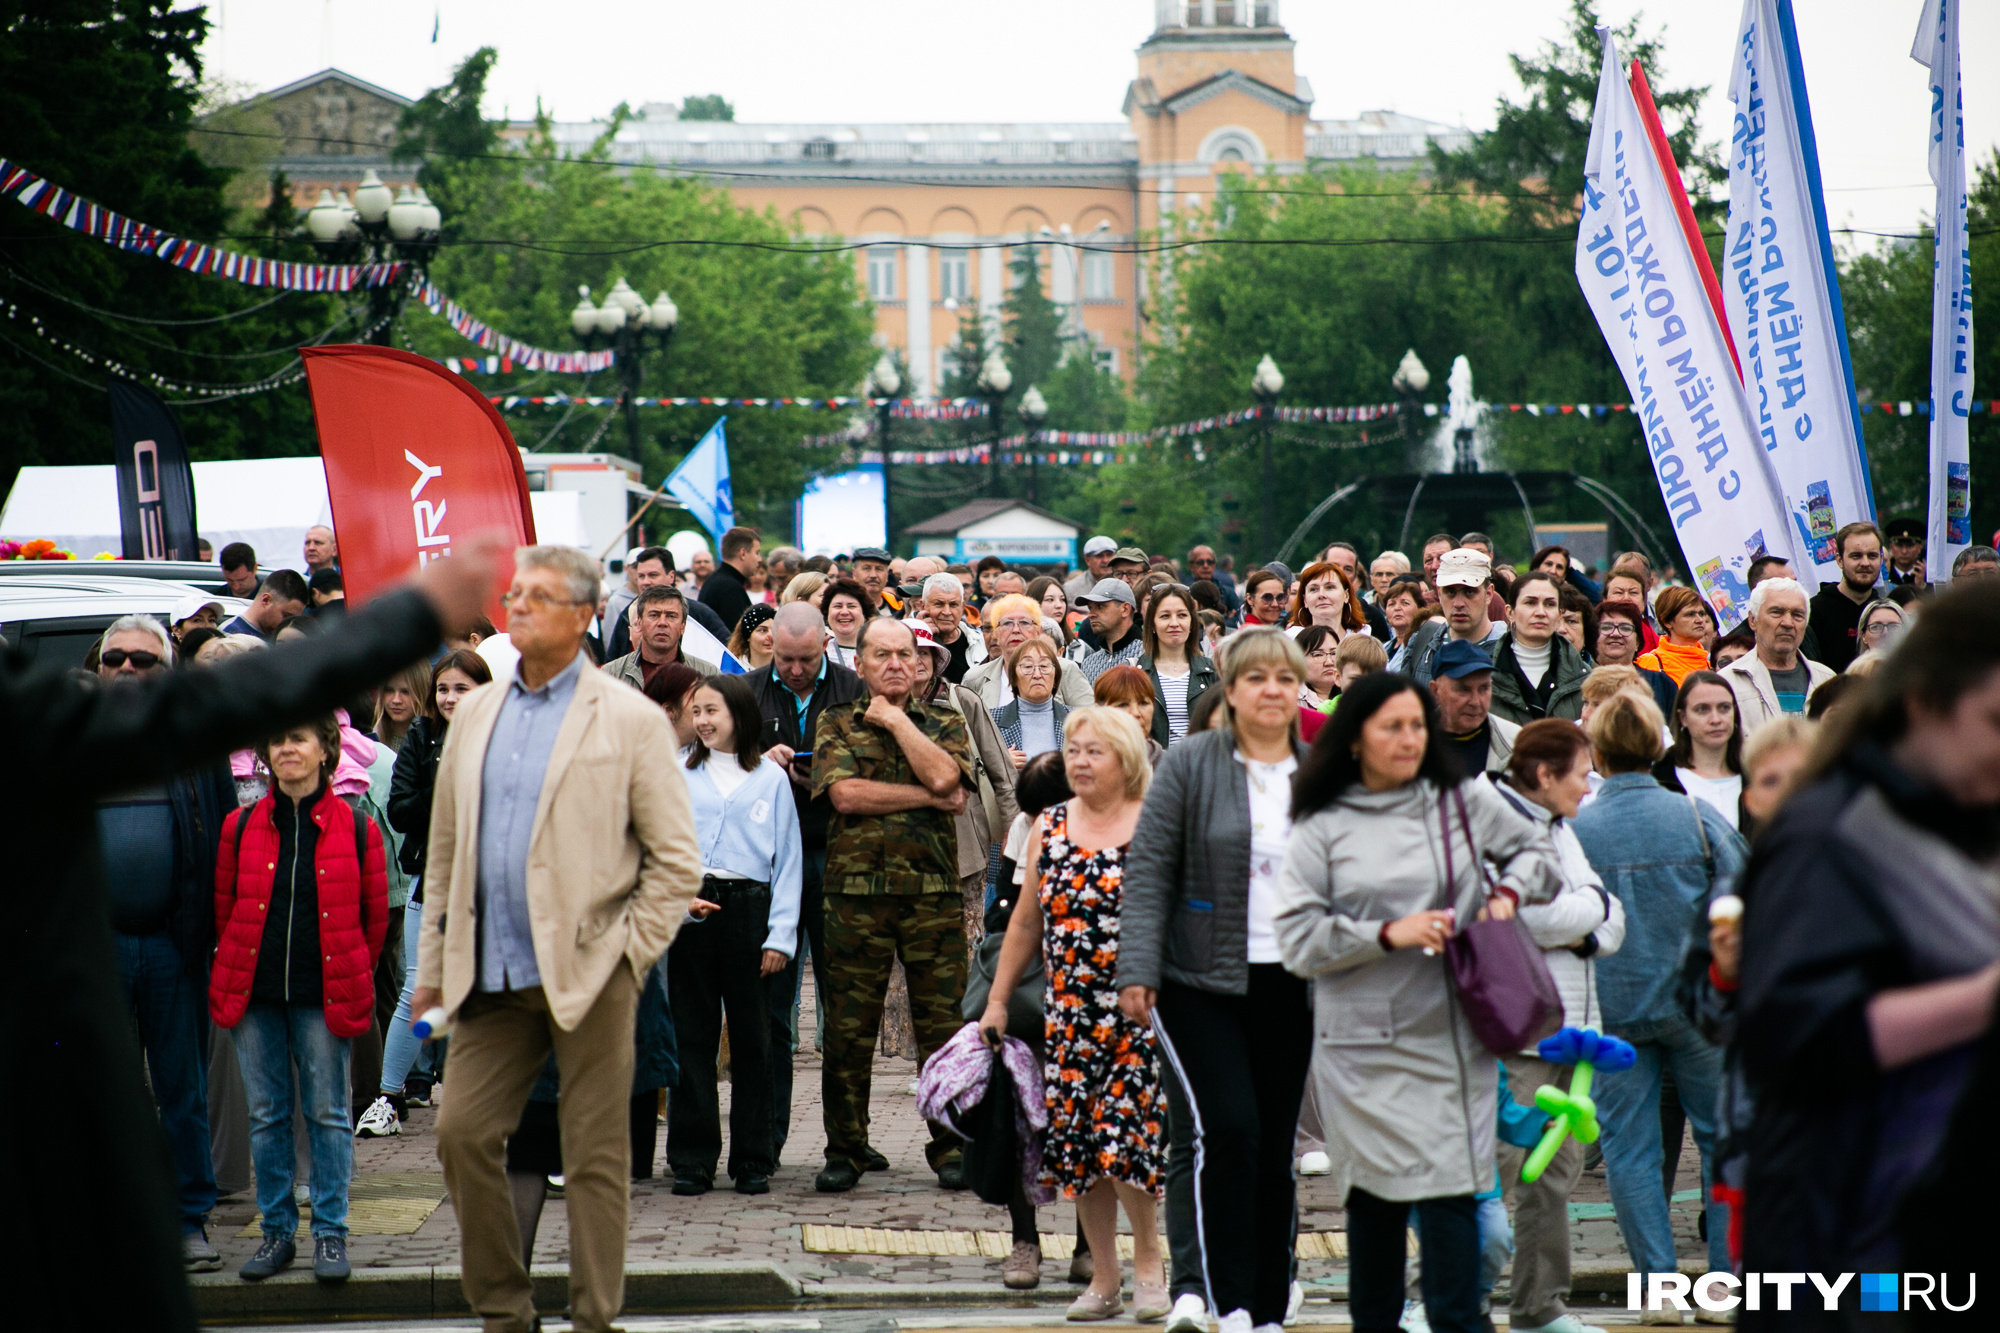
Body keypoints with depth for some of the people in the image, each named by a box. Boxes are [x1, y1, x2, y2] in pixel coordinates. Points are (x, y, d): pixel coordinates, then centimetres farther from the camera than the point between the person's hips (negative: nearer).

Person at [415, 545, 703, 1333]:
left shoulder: (629, 720, -2)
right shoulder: (476, 715, 13)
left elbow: (677, 861, -2)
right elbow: (445, 849, 17)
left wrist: (625, 951, -9)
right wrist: (434, 964, 12)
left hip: (586, 971, -5)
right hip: (493, 973, 5)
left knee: (595, 1153, 1)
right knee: (463, 1135, 1)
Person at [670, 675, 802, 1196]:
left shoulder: (771, 777, 7)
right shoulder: (679, 775, 9)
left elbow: (788, 858, 5)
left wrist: (781, 933, -2)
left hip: (749, 906, -1)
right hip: (690, 911, 1)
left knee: (752, 1036, 3)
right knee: (692, 1035, 1)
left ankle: (753, 1161, 10)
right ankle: (692, 1159, 6)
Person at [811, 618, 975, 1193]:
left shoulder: (944, 723, 13)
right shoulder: (836, 723, 10)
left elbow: (943, 776, -9)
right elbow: (845, 793, -7)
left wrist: (896, 718, -1)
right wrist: (930, 798, -5)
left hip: (934, 892, 1)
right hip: (857, 891, -1)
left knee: (944, 1022, 0)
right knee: (848, 1029, 1)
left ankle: (950, 1146, 9)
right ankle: (845, 1149, 11)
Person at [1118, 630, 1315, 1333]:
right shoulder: (1189, 764, -2)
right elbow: (1149, 872, -3)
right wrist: (1137, 970, -10)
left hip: (1289, 985, 3)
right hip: (1201, 983, -3)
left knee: (1276, 1144, 7)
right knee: (1228, 1128, -15)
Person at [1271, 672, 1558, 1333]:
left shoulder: (1465, 801, 6)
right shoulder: (1322, 827, 1)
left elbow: (1537, 850, 20)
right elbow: (1296, 935, -5)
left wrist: (1508, 892, 0)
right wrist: (1386, 935, -14)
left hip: (1451, 1036, 1)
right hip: (1361, 1043, -1)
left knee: (1449, 1187, -7)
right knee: (1374, 1194, 5)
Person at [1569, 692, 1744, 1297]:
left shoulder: (1570, 830, -6)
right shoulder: (1698, 817, -5)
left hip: (1612, 1008, -1)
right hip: (1697, 1005, 1)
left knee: (1629, 1149, 7)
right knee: (1723, 1136, 12)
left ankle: (1661, 1282, 5)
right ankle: (1730, 1275, 12)